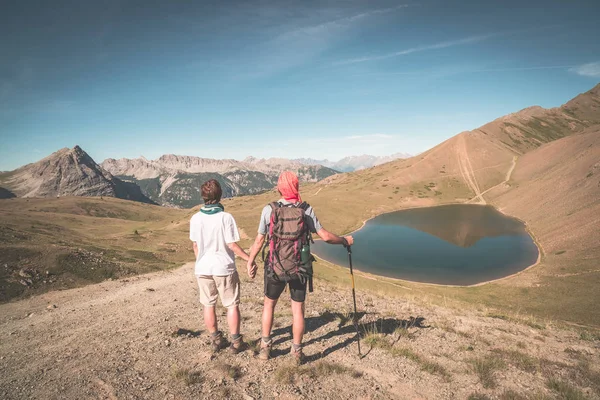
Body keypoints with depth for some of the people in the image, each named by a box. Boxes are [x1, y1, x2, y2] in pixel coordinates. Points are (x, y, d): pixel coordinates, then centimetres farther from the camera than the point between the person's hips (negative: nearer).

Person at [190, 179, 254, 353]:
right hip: (224, 268, -3)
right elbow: (232, 245, -15)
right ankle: (236, 342, 17)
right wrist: (249, 258, -3)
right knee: (232, 305, 11)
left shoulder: (195, 218, -5)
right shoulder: (226, 217, -17)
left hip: (203, 269, 3)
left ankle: (216, 340, 27)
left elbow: (195, 245, 5)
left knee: (208, 305, 16)